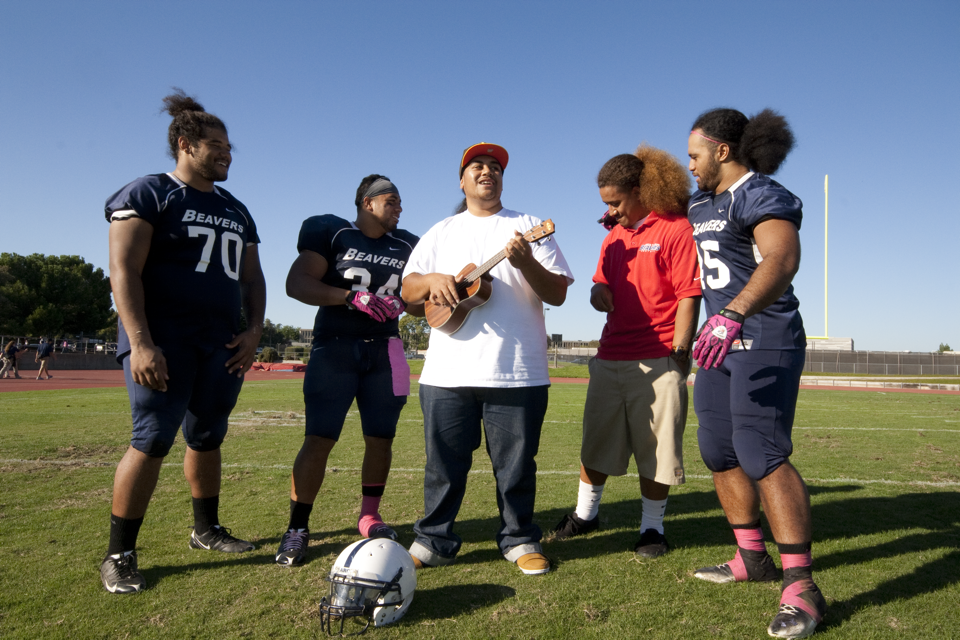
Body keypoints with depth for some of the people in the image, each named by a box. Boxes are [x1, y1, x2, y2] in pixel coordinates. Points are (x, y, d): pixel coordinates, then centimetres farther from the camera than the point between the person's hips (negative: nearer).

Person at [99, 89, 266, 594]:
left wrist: (254, 330, 4)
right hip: (163, 341, -6)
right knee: (152, 442, -8)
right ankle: (119, 555, 4)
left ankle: (206, 529, 27)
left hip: (223, 345, 6)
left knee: (207, 439, 13)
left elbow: (252, 278, 20)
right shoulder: (148, 194, -1)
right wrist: (140, 342, -20)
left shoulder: (235, 211, 19)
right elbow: (124, 270, -11)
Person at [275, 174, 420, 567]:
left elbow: (420, 303, 17)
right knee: (319, 439, -7)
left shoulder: (406, 247, 12)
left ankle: (370, 515, 24)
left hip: (383, 351, 4)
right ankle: (297, 528, 4)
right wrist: (351, 296, -19)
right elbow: (297, 284, -10)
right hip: (334, 348, -4)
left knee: (380, 438, 7)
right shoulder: (331, 233, -1)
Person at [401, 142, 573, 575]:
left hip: (517, 372, -1)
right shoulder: (441, 232, 18)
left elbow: (558, 294, 2)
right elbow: (407, 291, 12)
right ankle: (433, 540, 23)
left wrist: (526, 263, -16)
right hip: (447, 372, 2)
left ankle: (520, 539, 24)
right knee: (443, 462, 8)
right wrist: (433, 280, -10)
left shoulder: (528, 227, 10)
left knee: (515, 463, 6)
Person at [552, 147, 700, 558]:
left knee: (655, 449, 3)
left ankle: (652, 528, 19)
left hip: (657, 362, -7)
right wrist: (598, 292, 3)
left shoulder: (676, 228, -6)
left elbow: (689, 296, -11)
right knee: (596, 441, 14)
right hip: (610, 358, 7)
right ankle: (585, 514, 31)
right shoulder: (614, 236, 16)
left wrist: (679, 351, -15)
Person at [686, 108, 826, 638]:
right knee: (719, 452, 10)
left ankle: (801, 588, -8)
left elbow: (783, 260, -33)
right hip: (721, 338, 9)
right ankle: (752, 558, 24)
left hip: (764, 341, -9)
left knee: (762, 454, -17)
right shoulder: (700, 205, 14)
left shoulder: (763, 197, -13)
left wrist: (734, 314, -46)